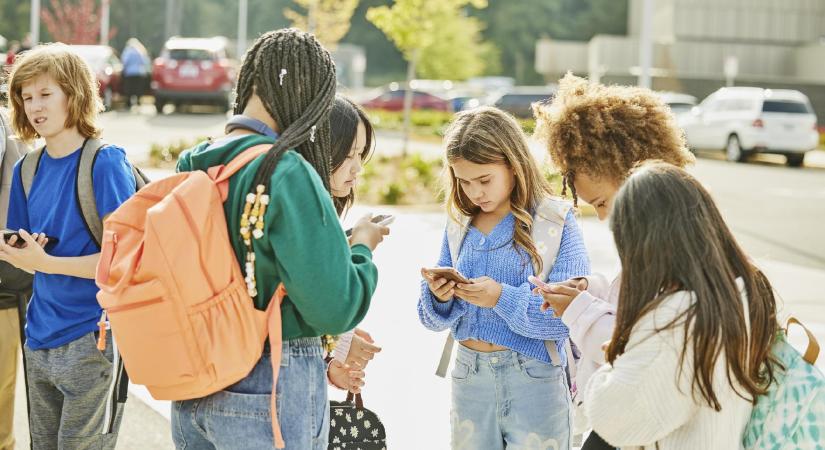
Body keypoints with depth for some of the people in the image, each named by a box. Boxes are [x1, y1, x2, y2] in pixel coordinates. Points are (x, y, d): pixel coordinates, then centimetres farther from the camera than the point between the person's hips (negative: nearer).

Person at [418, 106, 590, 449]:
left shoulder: (556, 221, -9)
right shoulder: (460, 224, 6)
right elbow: (435, 318, 8)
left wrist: (503, 298, -28)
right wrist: (439, 297, -14)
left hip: (534, 380, -4)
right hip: (469, 377, 4)